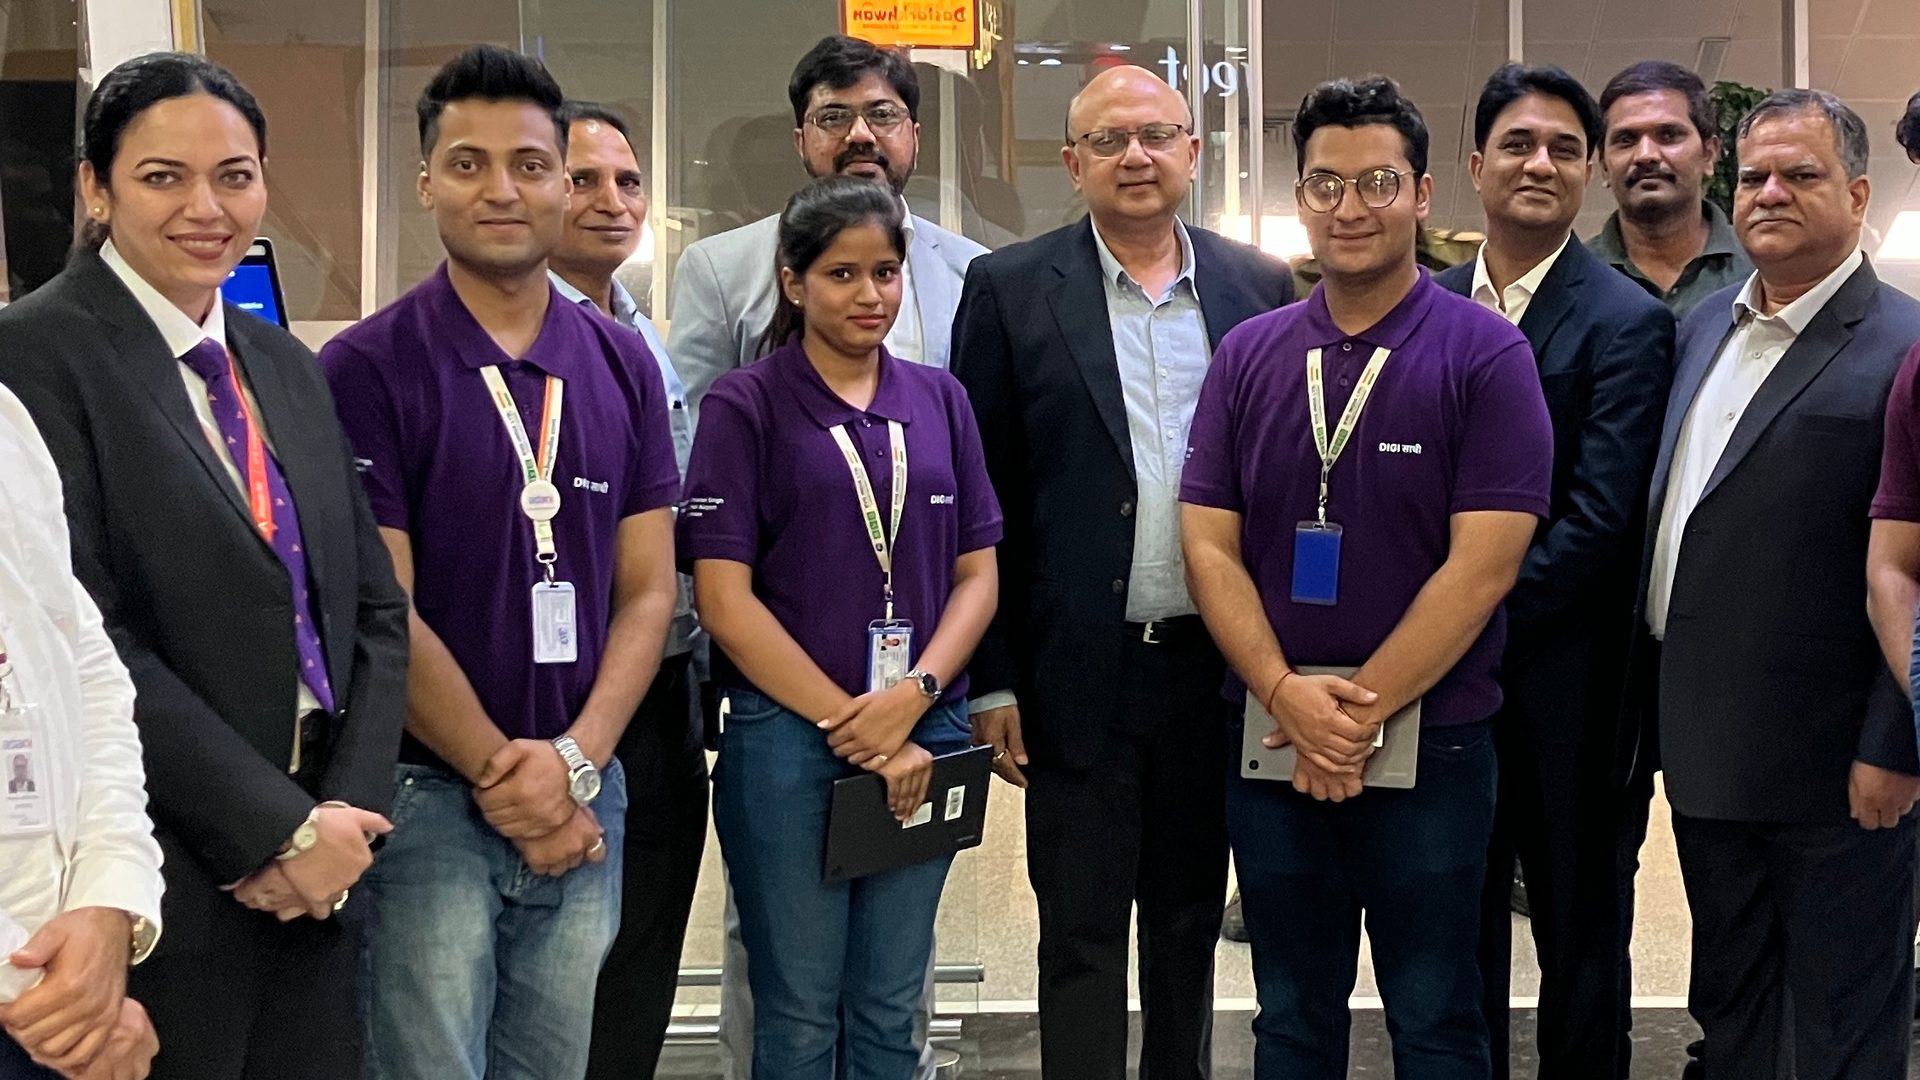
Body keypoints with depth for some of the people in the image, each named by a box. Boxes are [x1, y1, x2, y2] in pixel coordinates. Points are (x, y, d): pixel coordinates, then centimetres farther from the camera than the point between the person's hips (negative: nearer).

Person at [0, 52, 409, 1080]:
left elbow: (373, 608, 11)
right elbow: (87, 638, -15)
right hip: (160, 886, -6)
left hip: (315, 876, 6)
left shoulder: (286, 364, 12)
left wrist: (346, 815, -3)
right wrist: (280, 829, -14)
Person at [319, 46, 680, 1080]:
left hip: (583, 796, 4)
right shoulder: (368, 367, -7)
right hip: (428, 795, -4)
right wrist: (505, 774, -9)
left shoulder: (622, 364, 7)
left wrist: (574, 760, -8)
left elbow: (647, 588, 5)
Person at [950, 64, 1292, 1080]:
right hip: (1079, 672, -2)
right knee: (1080, 937, 6)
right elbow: (978, 495, -3)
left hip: (1217, 667, 3)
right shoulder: (1009, 289, -2)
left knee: (1191, 923, 16)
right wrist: (990, 682, -5)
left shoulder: (1259, 287, 4)